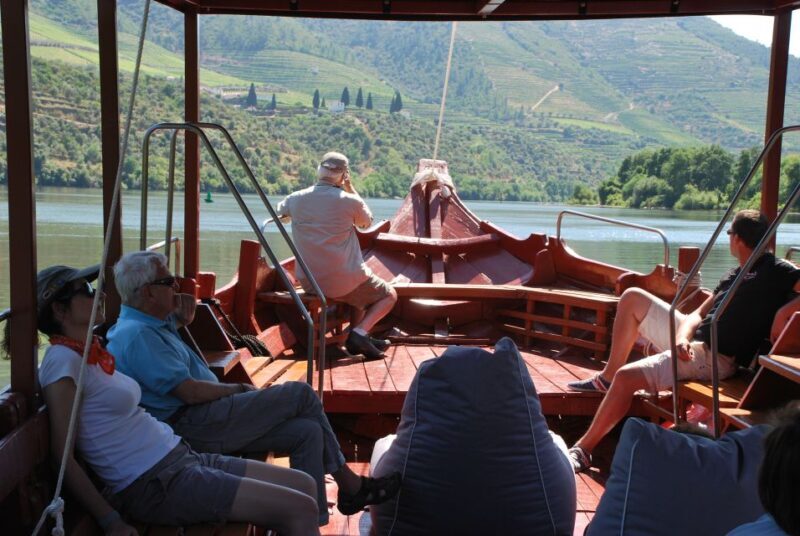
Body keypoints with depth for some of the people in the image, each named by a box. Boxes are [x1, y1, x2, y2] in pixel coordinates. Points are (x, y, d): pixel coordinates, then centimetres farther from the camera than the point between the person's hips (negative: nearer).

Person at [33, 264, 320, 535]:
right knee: (300, 510, -14)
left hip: (181, 458, 9)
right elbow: (62, 455, -16)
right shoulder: (62, 359, -13)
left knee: (304, 485, 6)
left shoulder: (94, 351, 14)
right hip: (154, 485, -9)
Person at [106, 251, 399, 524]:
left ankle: (311, 522, 1)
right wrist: (240, 389, -7)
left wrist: (182, 317, 14)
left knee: (308, 431, -4)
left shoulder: (148, 322, 14)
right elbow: (190, 392, -23)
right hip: (192, 427, -10)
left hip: (207, 421, 10)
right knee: (301, 394, -9)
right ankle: (350, 485, 5)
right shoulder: (137, 335, -17)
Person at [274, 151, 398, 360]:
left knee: (362, 288, 34)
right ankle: (359, 332, -4)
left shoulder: (296, 199, -1)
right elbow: (367, 221, 8)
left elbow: (280, 212, 23)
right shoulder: (349, 201, -14)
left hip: (308, 283, 6)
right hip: (343, 281, -6)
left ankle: (357, 341, 24)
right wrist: (351, 189, 8)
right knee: (389, 295, 17)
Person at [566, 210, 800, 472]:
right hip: (692, 339, 10)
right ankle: (606, 378, 15)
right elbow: (698, 314, 10)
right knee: (632, 298, 13)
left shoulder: (777, 271, -7)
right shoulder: (735, 275, 17)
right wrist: (682, 338, -10)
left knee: (626, 377, -25)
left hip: (715, 358, -10)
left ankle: (582, 450, -14)